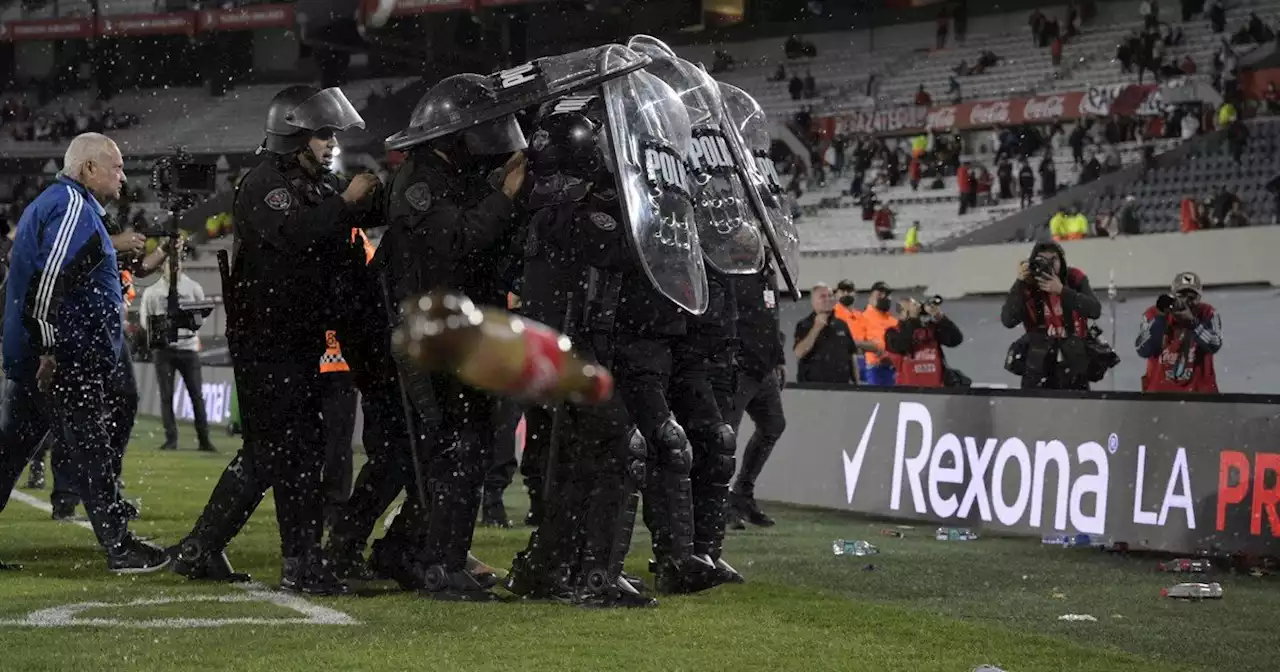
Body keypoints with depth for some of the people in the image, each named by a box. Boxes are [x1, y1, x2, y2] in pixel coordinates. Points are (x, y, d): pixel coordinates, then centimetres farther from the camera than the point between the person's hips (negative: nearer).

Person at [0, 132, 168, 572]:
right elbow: (49, 280, -23)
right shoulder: (74, 207, -12)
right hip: (66, 362, -10)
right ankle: (121, 549, 2)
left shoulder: (47, 204, 22)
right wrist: (51, 350, -23)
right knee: (92, 454, -4)